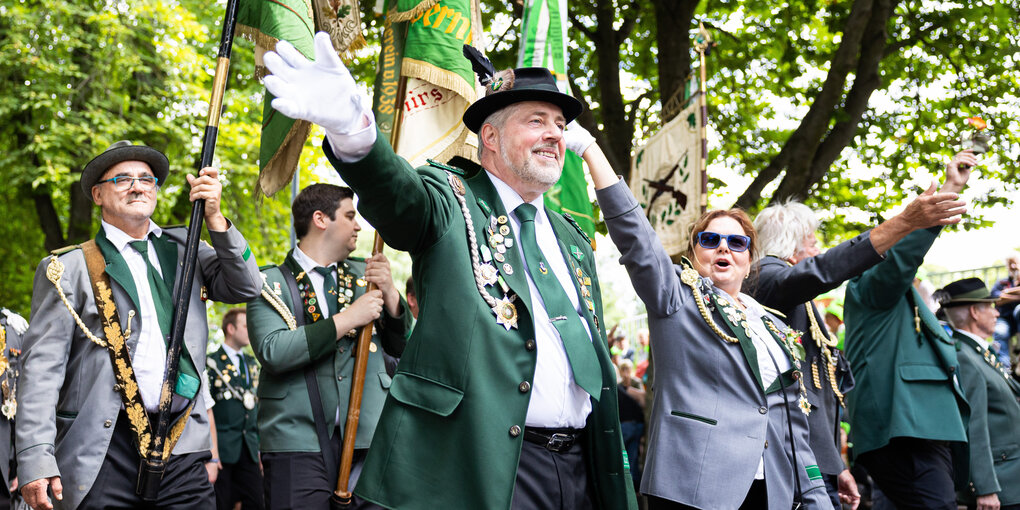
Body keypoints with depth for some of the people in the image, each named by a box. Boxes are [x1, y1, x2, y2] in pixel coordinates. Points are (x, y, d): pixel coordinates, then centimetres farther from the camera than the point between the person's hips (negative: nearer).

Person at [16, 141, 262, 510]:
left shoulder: (183, 251, 17)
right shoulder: (70, 268, 4)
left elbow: (246, 287, 8)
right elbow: (41, 368, -3)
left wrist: (214, 217, -3)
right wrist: (36, 460, -12)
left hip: (180, 447, 3)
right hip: (103, 452, -3)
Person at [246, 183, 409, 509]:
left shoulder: (364, 274, 16)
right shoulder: (271, 283, 3)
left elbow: (401, 347, 17)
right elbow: (272, 352, -13)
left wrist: (390, 294, -1)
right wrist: (346, 320, -12)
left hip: (366, 437, 4)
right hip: (300, 444, -3)